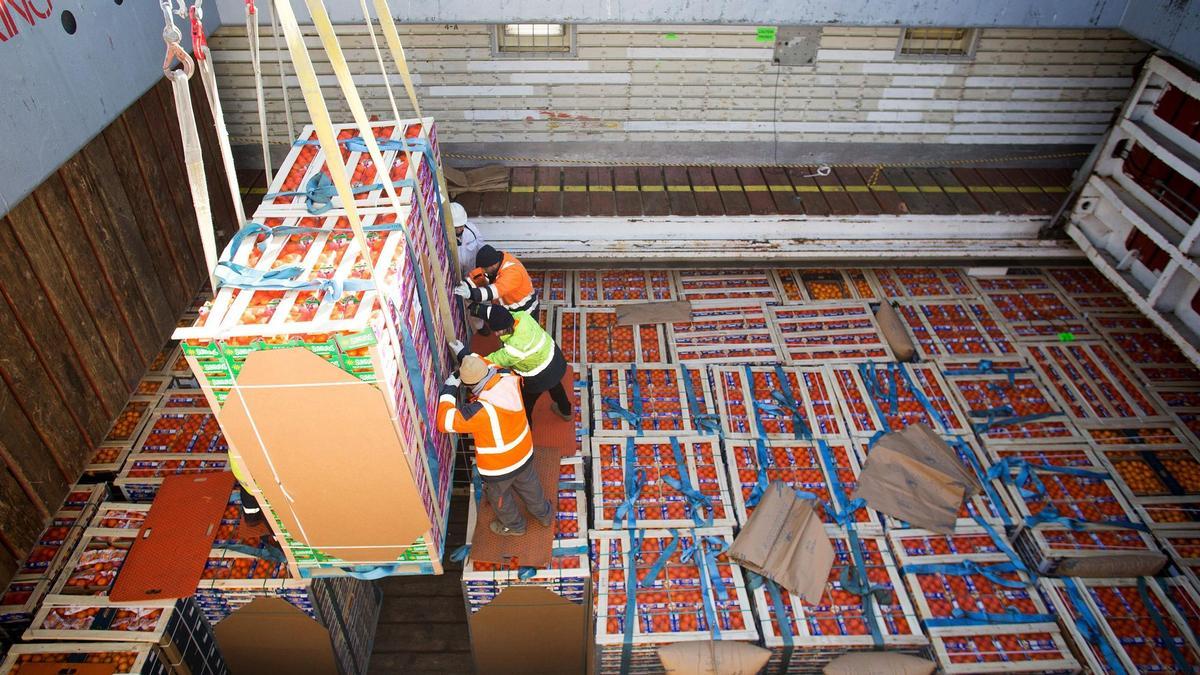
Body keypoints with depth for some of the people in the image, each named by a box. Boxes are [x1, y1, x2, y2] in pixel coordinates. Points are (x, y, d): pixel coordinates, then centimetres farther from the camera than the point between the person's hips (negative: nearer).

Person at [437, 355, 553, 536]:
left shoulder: (481, 411, -41)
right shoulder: (508, 378, -24)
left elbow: (446, 422, -30)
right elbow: (491, 366, 0)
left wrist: (449, 389, -23)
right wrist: (468, 354, 0)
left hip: (499, 466, -5)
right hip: (524, 451, 6)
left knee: (498, 495, 28)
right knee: (529, 484, 33)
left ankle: (514, 526, 55)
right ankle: (545, 514, 58)